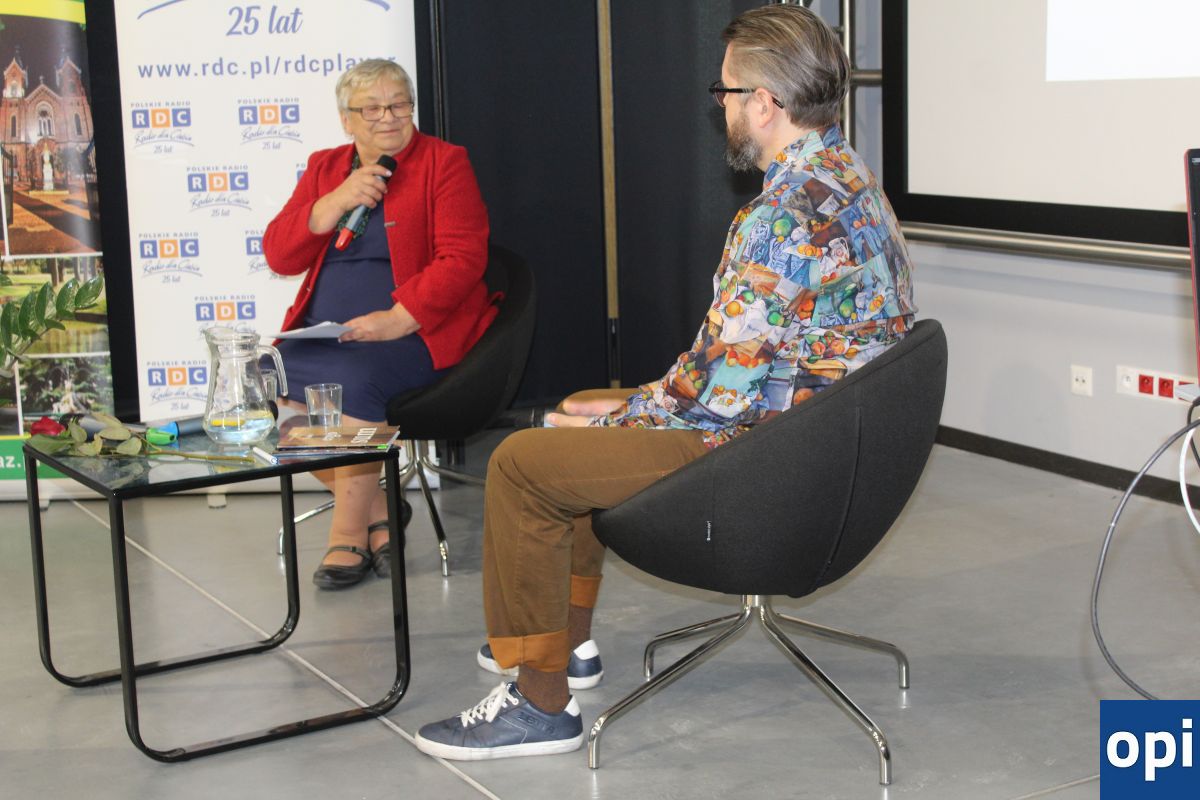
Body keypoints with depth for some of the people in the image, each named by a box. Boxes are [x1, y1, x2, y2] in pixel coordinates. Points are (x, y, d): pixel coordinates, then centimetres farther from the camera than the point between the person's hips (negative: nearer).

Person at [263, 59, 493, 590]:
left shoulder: (443, 163, 2)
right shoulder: (325, 168, 16)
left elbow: (462, 258, -9)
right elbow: (278, 257, 7)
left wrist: (397, 319, -20)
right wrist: (337, 201, -7)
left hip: (414, 328, -5)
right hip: (324, 330, 5)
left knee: (355, 380, -33)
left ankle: (348, 535, -16)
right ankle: (377, 511, -8)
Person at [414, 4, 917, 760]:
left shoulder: (787, 212, -25)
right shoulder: (850, 176, 9)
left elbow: (719, 391, -24)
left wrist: (619, 415, -6)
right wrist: (625, 408, 11)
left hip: (769, 456, -11)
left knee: (522, 463, -7)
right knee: (579, 420, 24)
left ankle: (542, 702, 2)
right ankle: (570, 640, 35)